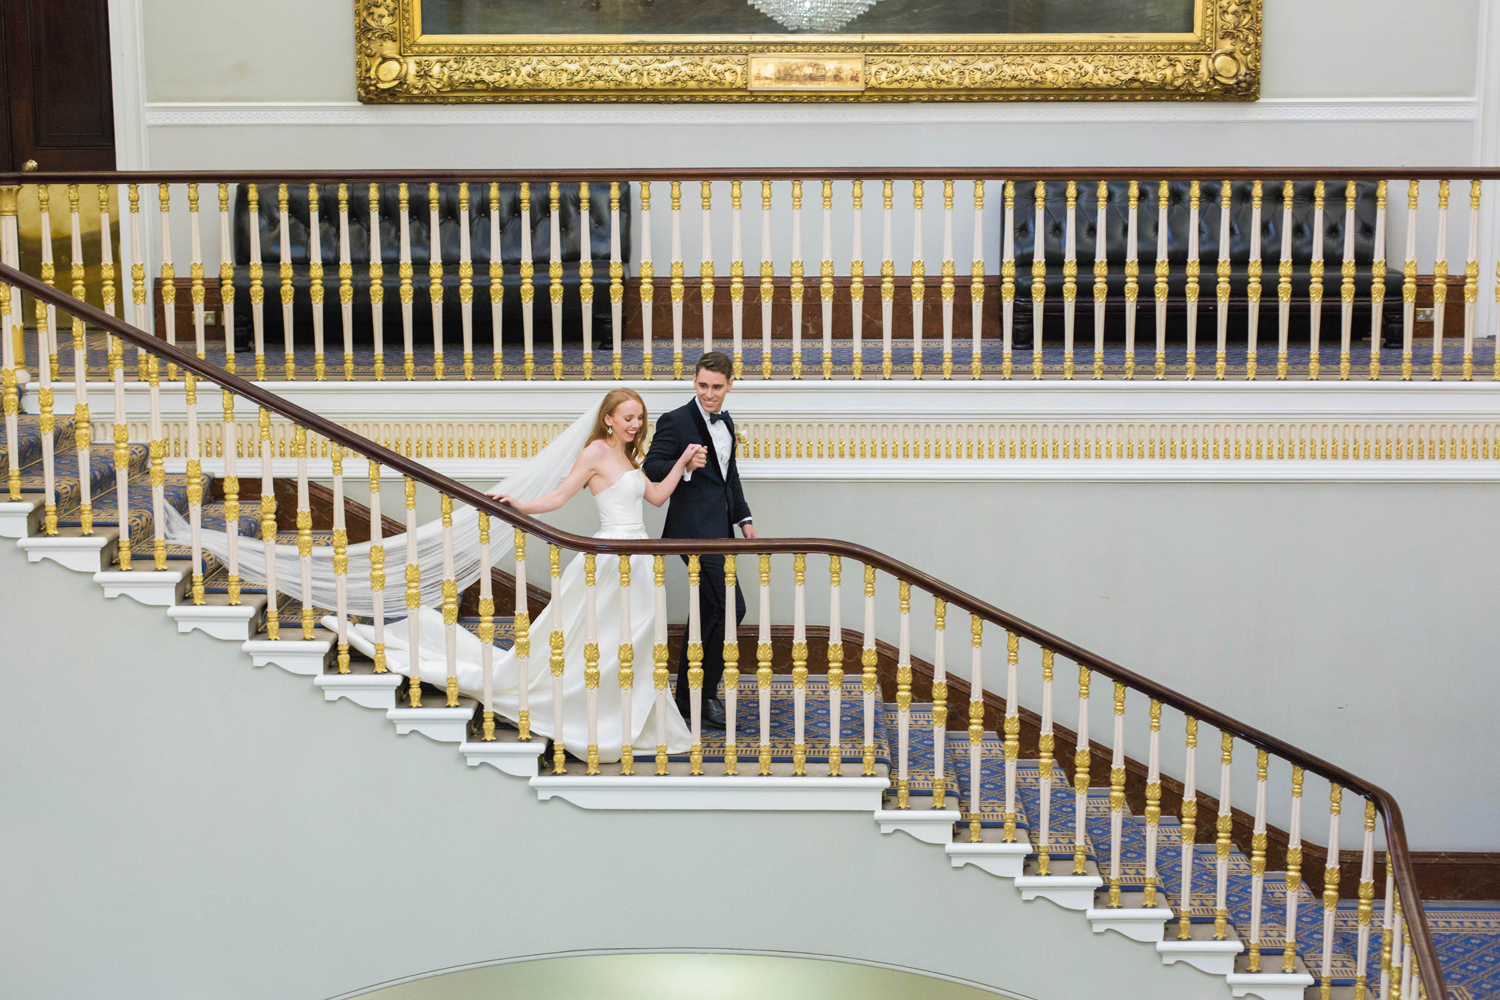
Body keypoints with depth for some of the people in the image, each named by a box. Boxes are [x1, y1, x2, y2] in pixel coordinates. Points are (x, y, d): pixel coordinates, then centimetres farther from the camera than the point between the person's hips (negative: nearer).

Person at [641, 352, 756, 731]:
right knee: (730, 607, -13)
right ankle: (705, 696, -3)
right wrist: (684, 464, -31)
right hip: (695, 528, -9)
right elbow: (651, 468, -14)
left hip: (718, 529, 9)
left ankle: (687, 696, 23)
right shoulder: (675, 422, -10)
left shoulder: (725, 422, 15)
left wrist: (744, 518, 21)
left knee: (707, 611, 13)